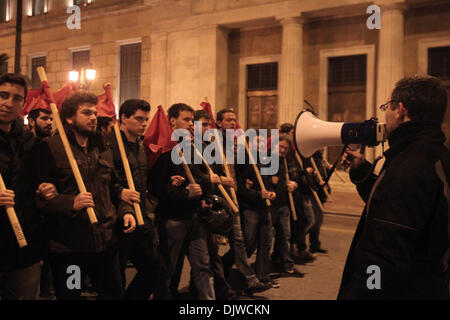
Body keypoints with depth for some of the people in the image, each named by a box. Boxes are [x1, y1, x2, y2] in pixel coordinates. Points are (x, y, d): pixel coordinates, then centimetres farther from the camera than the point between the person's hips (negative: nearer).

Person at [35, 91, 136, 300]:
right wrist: (71, 203, -23)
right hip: (67, 244, -5)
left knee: (113, 294, 15)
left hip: (105, 241, 6)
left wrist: (125, 210, 3)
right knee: (68, 295, 9)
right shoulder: (51, 148, -6)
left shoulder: (103, 148, 14)